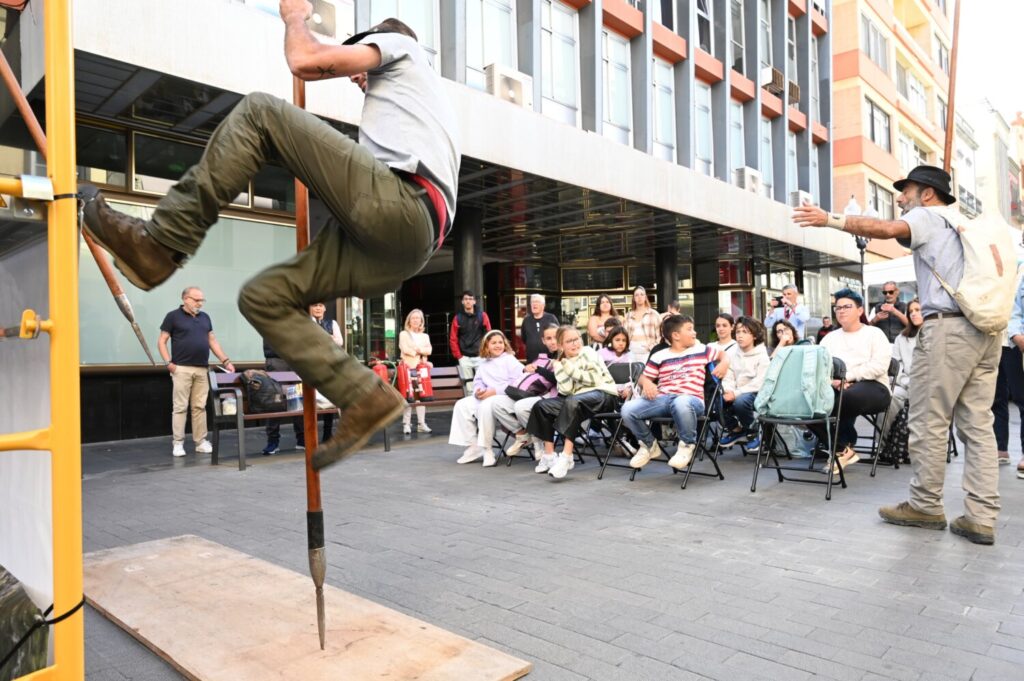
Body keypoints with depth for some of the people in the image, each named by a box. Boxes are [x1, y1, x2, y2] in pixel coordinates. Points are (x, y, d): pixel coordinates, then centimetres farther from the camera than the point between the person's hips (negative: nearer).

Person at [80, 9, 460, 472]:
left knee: (260, 112, -9)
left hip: (397, 207, -9)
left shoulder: (398, 43, 20)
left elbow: (304, 61, 6)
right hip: (402, 248, 9)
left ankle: (159, 244, -13)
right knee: (263, 297, 5)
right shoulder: (409, 97, 44)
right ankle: (365, 399, -4)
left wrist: (296, 17, 28)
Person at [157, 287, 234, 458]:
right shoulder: (173, 316, 1)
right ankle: (177, 443, 4)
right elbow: (161, 341, 1)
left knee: (199, 407, 7)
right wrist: (168, 362, -11)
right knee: (180, 407, -1)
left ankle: (201, 442, 11)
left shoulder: (205, 317, 15)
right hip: (182, 369, -4)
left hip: (202, 369, 4)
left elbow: (212, 341, 17)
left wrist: (226, 361, 9)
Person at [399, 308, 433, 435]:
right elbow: (405, 349, -9)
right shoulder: (404, 334, 6)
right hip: (407, 368, -4)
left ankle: (421, 424, 3)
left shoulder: (425, 336, 18)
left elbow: (429, 350, 3)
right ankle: (406, 424, -5)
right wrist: (420, 351, -5)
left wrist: (418, 349, -11)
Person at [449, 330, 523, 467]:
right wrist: (478, 391, -12)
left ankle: (487, 449, -23)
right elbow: (478, 382, 15)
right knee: (462, 405, -10)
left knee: (486, 406, -36)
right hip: (486, 397, 7)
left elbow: (517, 382, -12)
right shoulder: (483, 365, 20)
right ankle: (473, 447, -6)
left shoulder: (510, 360, 0)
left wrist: (494, 391, -19)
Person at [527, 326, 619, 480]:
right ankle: (549, 454, -6)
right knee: (542, 406, -8)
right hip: (580, 398, 6)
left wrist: (569, 368, -13)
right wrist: (559, 367, -9)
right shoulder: (562, 361, 9)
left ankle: (566, 456, -36)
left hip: (603, 394, -6)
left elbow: (595, 380, -15)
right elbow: (566, 391, -4)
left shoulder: (587, 352, -2)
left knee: (572, 402, -36)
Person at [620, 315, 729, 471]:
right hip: (662, 399, 2)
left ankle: (687, 445, -13)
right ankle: (650, 445, 7)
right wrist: (646, 383, -8)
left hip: (691, 399, -2)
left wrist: (724, 364, 6)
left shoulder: (701, 350, 15)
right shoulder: (659, 356, 13)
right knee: (628, 409, -22)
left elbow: (722, 355, 29)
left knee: (681, 403, -43)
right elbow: (643, 378, 16)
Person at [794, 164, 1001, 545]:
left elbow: (887, 229, -19)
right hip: (985, 328, 8)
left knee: (929, 422, -1)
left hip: (948, 327, -8)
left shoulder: (927, 217, 3)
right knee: (978, 424, 4)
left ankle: (926, 506, 7)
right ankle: (981, 517, 3)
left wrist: (832, 220, -22)